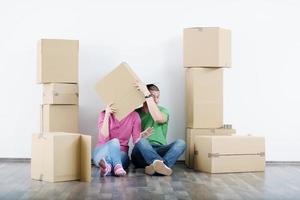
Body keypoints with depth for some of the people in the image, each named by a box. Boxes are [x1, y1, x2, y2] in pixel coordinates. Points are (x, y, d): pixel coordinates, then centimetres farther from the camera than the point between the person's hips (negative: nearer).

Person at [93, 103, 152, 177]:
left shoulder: (134, 115, 0)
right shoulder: (104, 114, -3)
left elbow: (136, 141, -3)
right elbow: (104, 138, -16)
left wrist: (142, 135, -25)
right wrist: (107, 116, -19)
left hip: (121, 153, 2)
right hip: (101, 152, -1)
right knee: (114, 141, -32)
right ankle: (117, 167, -56)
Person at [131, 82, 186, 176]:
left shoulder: (163, 111, 10)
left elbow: (158, 118, -16)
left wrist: (147, 94, -19)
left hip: (159, 152, 1)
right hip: (141, 154, -1)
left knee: (180, 143, -25)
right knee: (142, 140, -33)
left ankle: (156, 165, -48)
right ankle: (163, 164, -55)